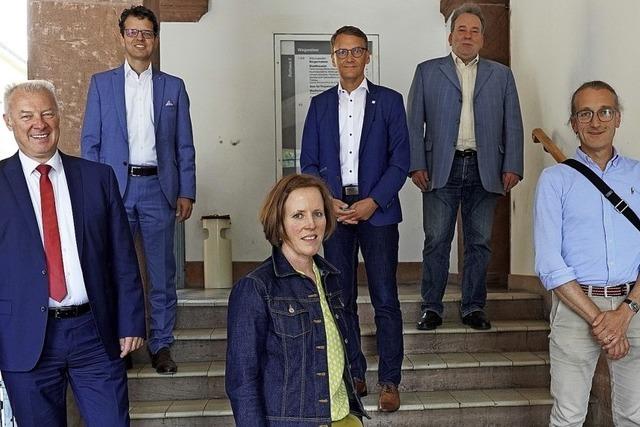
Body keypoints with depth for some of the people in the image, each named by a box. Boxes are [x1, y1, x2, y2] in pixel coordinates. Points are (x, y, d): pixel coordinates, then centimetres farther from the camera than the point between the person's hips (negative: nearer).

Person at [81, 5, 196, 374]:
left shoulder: (173, 87, 10)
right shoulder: (101, 83, 9)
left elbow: (184, 145, 8)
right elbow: (91, 142, 7)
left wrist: (186, 192, 0)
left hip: (158, 187, 0)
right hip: (115, 186, 0)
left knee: (162, 273, 4)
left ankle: (161, 345, 15)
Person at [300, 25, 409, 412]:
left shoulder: (389, 101, 4)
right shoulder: (320, 105, 11)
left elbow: (400, 160, -1)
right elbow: (309, 162, 8)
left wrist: (373, 202, -12)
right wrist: (328, 202, -7)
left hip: (377, 210, -2)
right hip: (334, 210, 3)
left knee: (385, 300, 0)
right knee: (341, 299, 8)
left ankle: (389, 381, 11)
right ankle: (353, 375, 21)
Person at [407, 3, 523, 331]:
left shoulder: (501, 75, 14)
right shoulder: (427, 71, 10)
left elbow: (513, 125, 10)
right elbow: (414, 122, 4)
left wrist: (512, 167, -1)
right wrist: (417, 165, -6)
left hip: (484, 170, 2)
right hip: (441, 169, -1)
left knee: (479, 242, 6)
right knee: (436, 241, 1)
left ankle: (473, 307, 17)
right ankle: (431, 307, 11)